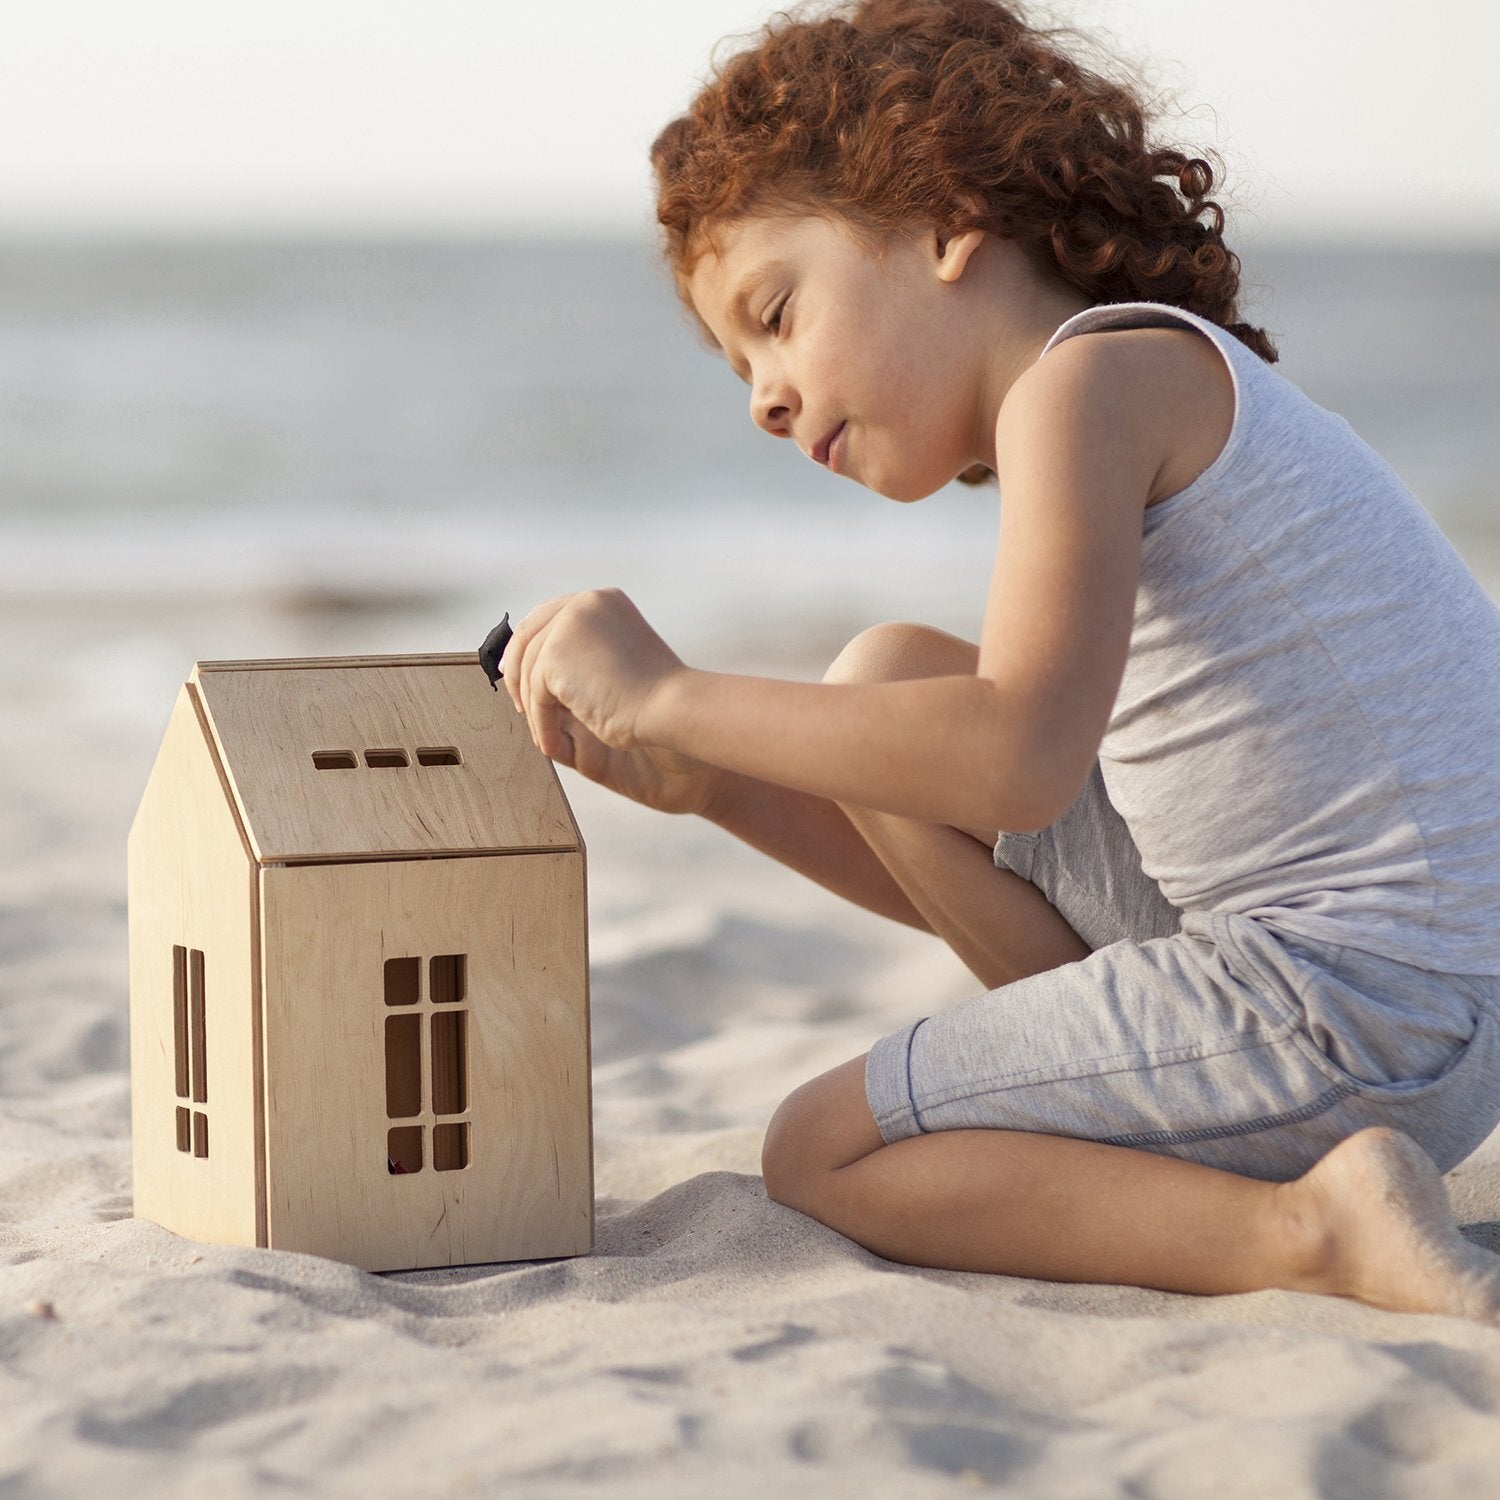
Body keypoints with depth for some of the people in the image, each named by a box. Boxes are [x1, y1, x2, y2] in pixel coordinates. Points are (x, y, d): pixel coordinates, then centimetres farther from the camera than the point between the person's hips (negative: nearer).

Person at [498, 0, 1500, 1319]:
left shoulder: (1093, 375, -10)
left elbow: (1018, 762, -26)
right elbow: (979, 888, 23)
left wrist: (671, 695, -16)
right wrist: (705, 778, 13)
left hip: (1357, 1005, -10)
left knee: (823, 1153, -2)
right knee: (885, 681, 14)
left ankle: (1313, 1225, -15)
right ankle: (1176, 1133, 8)